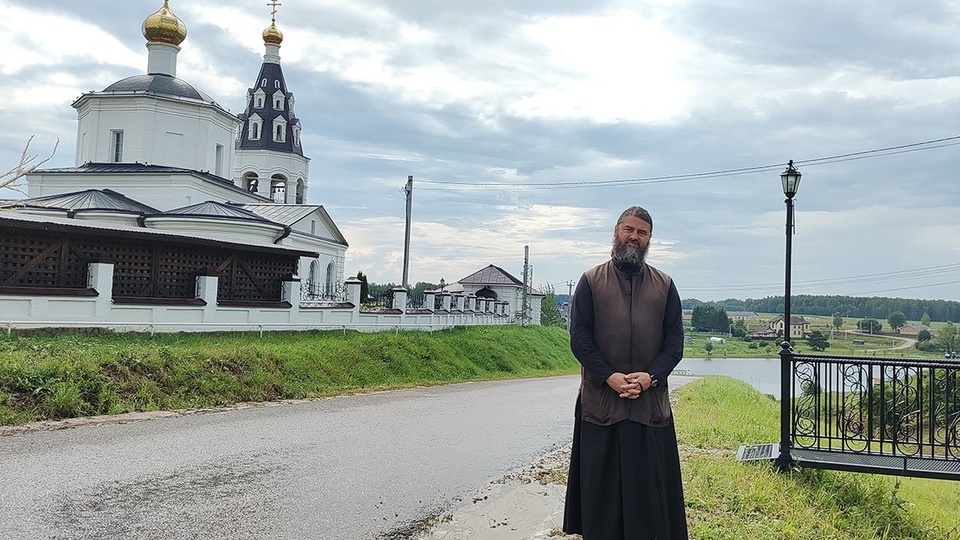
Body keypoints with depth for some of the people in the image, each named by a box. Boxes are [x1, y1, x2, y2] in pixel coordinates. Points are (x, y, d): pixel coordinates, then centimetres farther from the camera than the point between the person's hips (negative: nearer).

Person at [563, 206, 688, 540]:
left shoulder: (664, 286, 9)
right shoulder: (590, 282, 4)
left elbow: (675, 341, 4)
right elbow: (579, 339, -3)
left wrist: (649, 377, -12)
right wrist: (610, 377, -14)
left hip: (651, 402, 1)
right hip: (600, 399, -1)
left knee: (649, 484, 5)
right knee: (602, 485, 5)